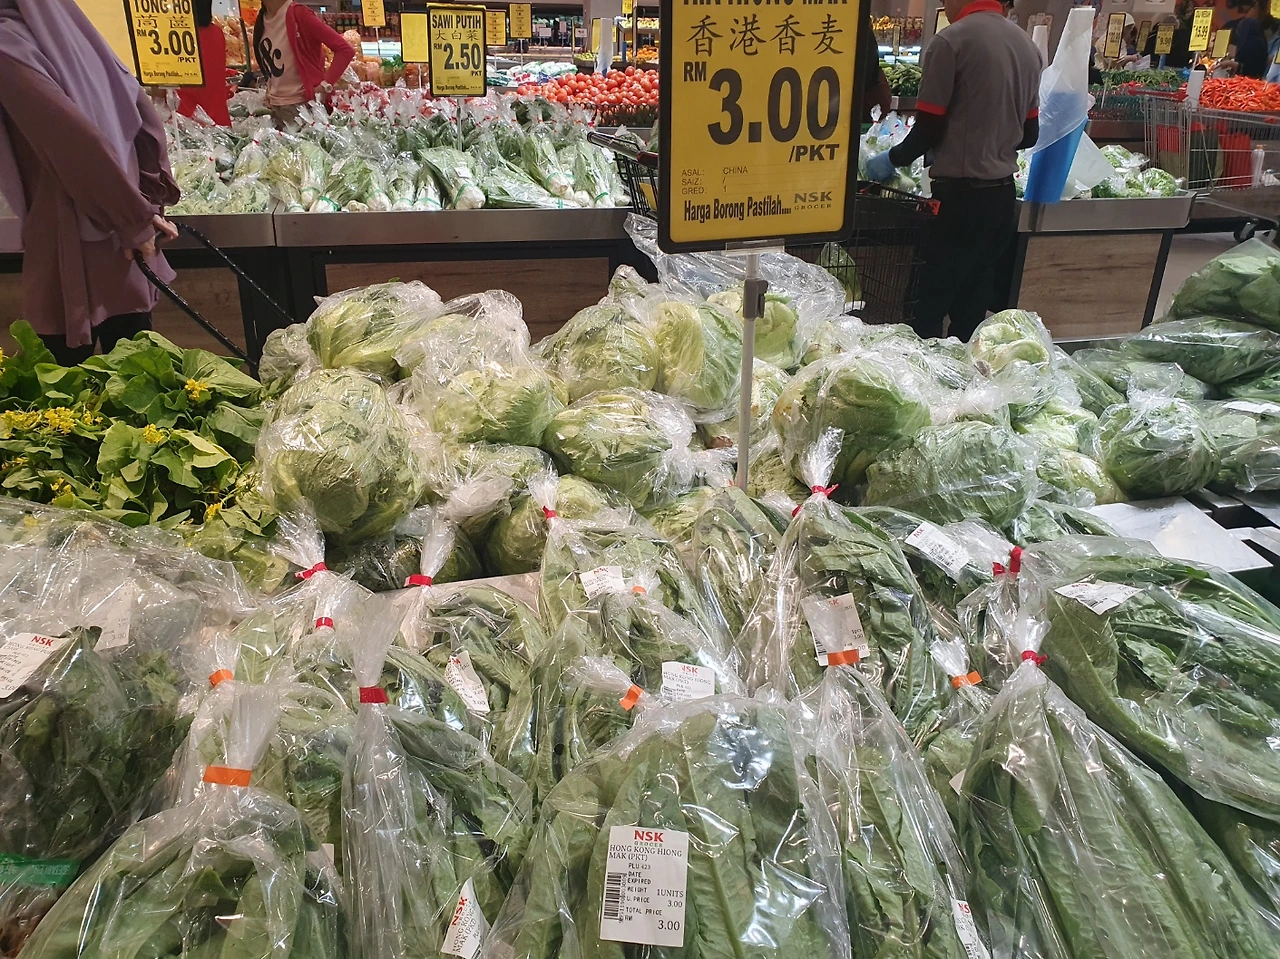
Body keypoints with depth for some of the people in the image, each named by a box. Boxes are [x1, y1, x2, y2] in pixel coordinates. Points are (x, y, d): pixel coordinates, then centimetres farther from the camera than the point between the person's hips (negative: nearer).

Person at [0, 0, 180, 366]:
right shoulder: (67, 31, 10)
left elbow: (77, 140, -23)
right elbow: (143, 112, 9)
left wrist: (134, 219, -16)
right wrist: (152, 198, 7)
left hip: (72, 254, -7)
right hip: (121, 242, 7)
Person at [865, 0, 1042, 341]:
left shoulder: (951, 40, -10)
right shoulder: (1028, 45, 12)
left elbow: (928, 129, -12)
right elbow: (1030, 134, 16)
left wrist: (893, 159, 5)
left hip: (960, 192, -7)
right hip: (1002, 192, 7)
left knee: (932, 300, 1)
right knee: (974, 305, 11)